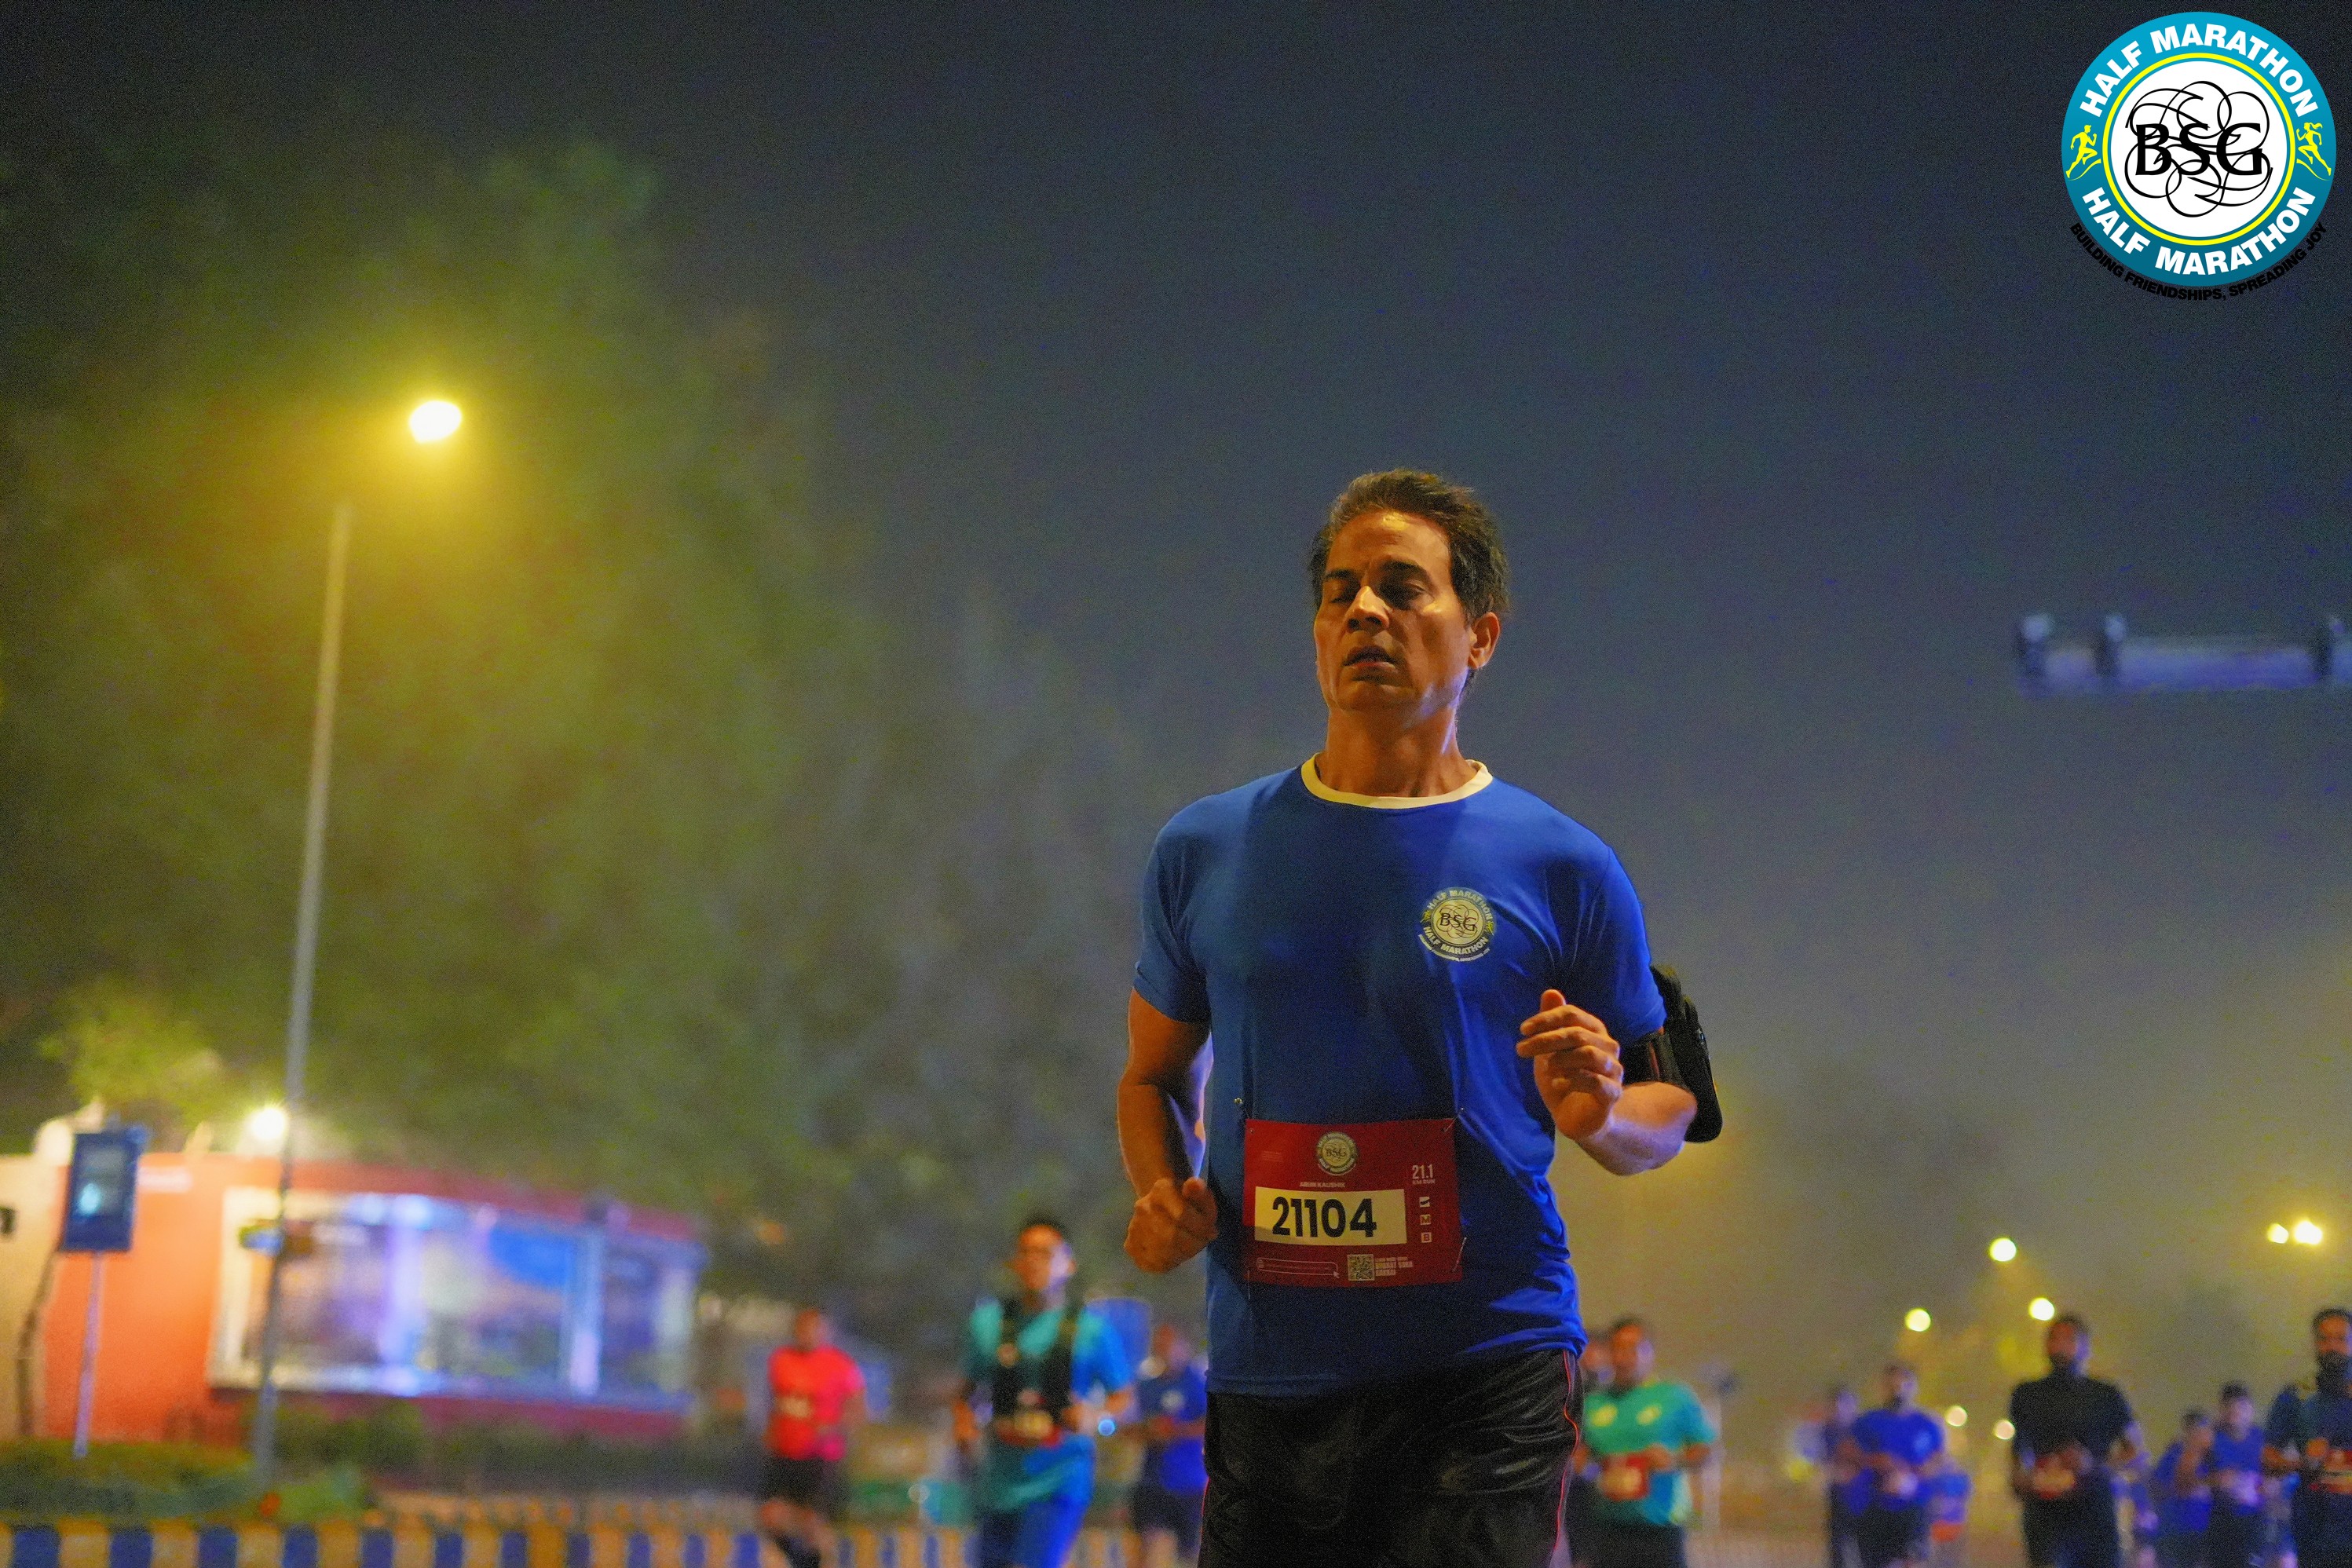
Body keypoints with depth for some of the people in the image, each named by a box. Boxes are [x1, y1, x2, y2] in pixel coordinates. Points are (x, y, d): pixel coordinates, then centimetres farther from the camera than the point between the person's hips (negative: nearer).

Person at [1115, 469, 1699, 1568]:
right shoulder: (1204, 851, 8)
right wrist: (1160, 1194, -1)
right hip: (1265, 1384, 3)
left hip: (1485, 1382, -2)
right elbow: (1150, 1075, 19)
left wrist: (1598, 1116, -13)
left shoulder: (1560, 869, 2)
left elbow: (1669, 1110, 10)